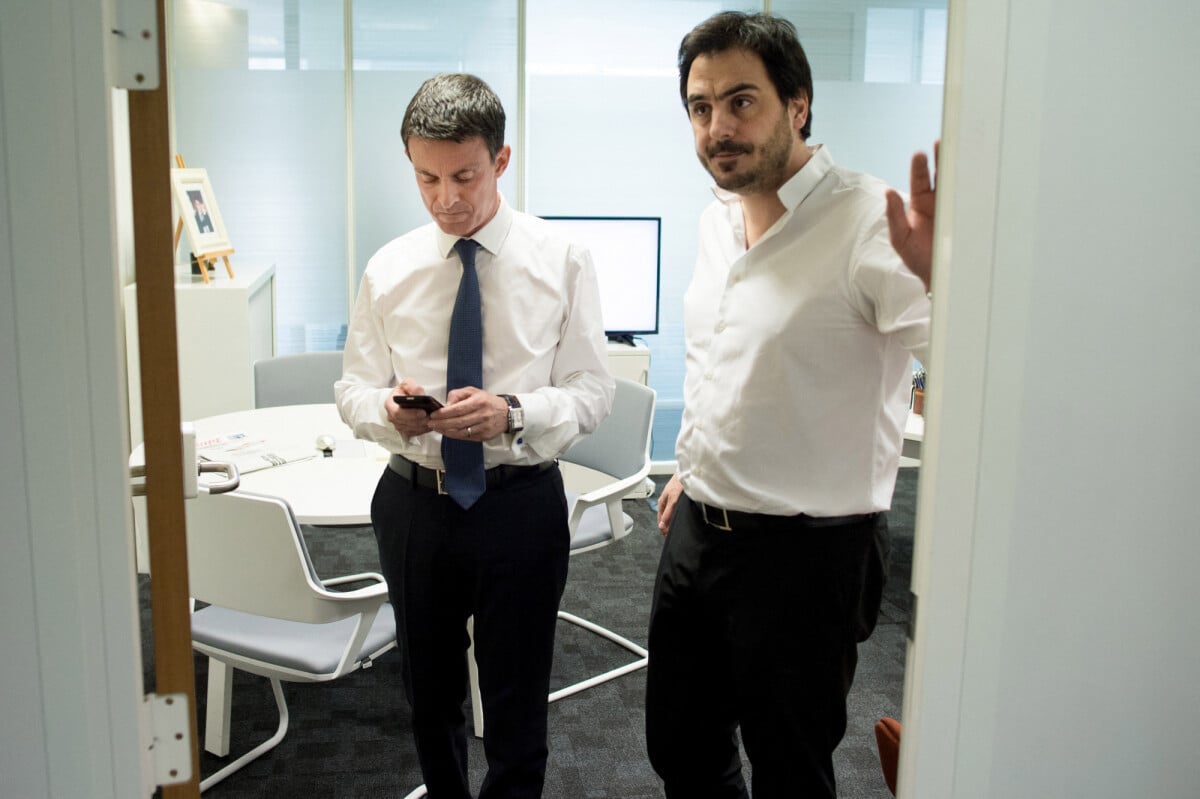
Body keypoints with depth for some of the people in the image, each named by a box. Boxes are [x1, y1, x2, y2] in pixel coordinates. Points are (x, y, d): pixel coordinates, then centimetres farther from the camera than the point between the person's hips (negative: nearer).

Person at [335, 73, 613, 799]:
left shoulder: (561, 261, -6)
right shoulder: (389, 268, 0)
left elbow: (592, 391, -7)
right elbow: (354, 390, 4)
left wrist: (512, 412, -26)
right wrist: (389, 407, -20)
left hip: (520, 502, -3)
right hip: (414, 501, 3)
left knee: (517, 702, 9)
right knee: (429, 690, 22)